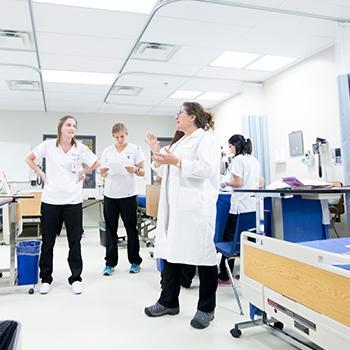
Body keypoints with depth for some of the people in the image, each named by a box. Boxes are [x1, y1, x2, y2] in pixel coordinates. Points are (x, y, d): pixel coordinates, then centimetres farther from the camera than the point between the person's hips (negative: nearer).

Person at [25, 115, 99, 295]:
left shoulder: (81, 148, -1)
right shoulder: (48, 145, -1)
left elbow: (96, 163, 13)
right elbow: (29, 159, 11)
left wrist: (82, 173, 4)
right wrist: (42, 174, 3)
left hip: (73, 201, 0)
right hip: (50, 199, 0)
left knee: (74, 241, 6)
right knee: (47, 241, 10)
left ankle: (76, 278, 19)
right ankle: (46, 278, 27)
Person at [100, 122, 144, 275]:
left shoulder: (135, 149, 1)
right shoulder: (107, 151, 8)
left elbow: (142, 172, 1)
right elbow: (102, 173, 11)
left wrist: (135, 170, -20)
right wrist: (103, 171, -12)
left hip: (128, 195, -2)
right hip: (110, 195, 2)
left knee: (131, 229, 6)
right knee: (110, 229, 6)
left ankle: (135, 261, 20)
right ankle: (110, 263, 16)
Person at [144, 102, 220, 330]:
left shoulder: (206, 139, -2)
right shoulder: (180, 142, 23)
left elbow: (207, 168, -18)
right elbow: (166, 172, 25)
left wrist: (176, 162, -19)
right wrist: (157, 153, 14)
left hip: (196, 207, -8)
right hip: (175, 206, 9)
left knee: (202, 255, -1)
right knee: (171, 251, 11)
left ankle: (206, 309, 14)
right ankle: (169, 302, 25)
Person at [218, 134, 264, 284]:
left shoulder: (238, 159, -8)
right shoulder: (254, 160, 16)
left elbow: (237, 182, -15)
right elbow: (261, 183, 20)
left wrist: (226, 183, 2)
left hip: (240, 206, -8)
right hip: (254, 205, 8)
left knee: (228, 238, -3)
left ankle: (224, 276, 0)